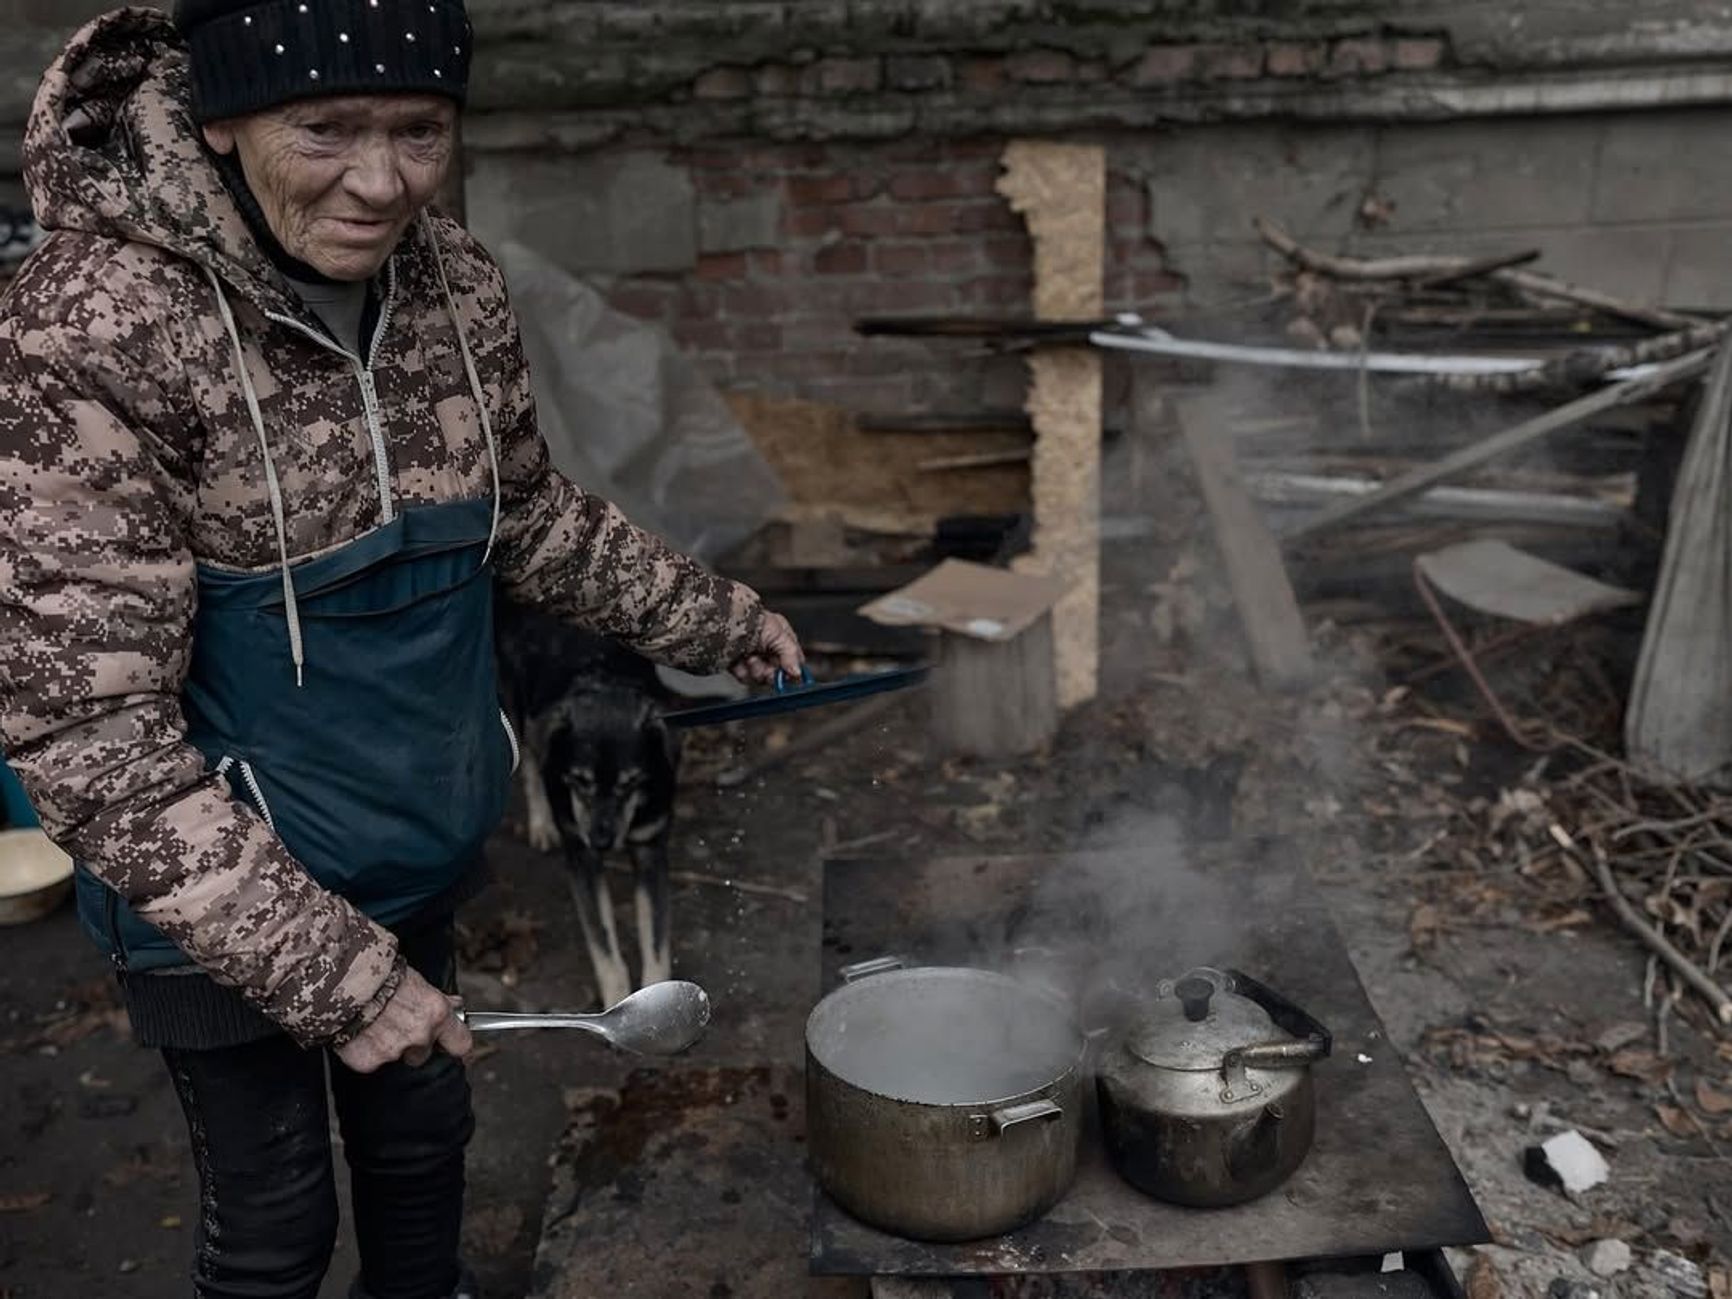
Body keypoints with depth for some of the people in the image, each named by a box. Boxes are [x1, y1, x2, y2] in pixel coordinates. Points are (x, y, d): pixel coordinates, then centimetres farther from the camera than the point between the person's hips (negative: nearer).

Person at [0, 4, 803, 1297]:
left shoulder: (454, 284, -8)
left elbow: (524, 511, 10)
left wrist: (704, 615, 11)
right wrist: (319, 967, -26)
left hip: (423, 851, 5)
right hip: (228, 896, -5)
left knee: (423, 1136, 26)